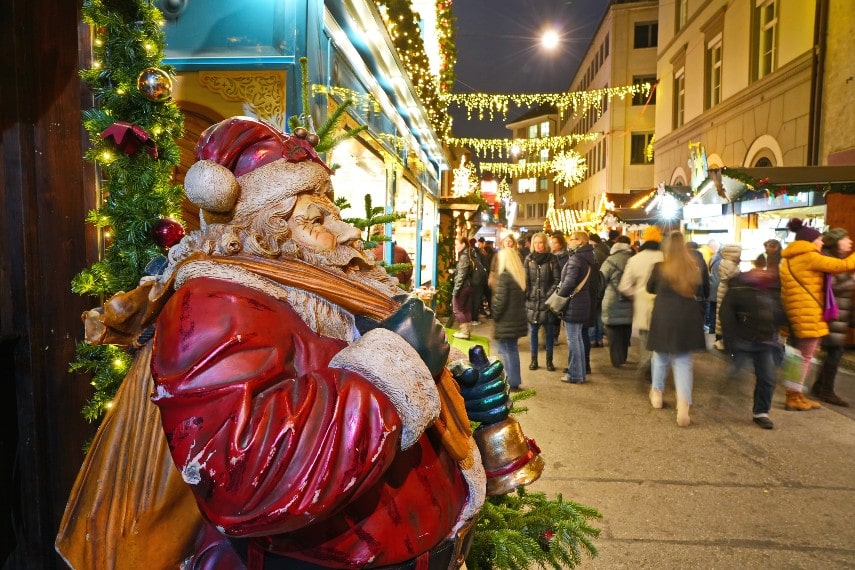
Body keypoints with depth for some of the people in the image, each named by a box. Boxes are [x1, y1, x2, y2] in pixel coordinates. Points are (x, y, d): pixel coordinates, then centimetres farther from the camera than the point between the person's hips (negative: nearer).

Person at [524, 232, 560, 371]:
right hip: (532, 300, 2)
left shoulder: (552, 259, -1)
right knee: (533, 331, 6)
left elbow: (557, 280, -3)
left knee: (550, 332, 6)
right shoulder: (529, 259, 5)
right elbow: (525, 279, 3)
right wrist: (527, 295, -6)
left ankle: (549, 360, 16)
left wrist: (549, 294, -11)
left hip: (547, 301, -1)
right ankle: (534, 359, 16)